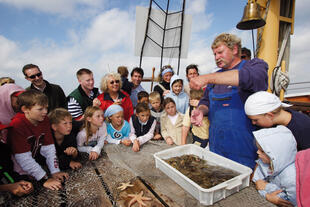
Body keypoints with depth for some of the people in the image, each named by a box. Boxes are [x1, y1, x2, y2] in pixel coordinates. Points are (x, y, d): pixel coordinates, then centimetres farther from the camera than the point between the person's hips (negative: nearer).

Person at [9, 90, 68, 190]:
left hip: (36, 162, 5)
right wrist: (45, 180, -28)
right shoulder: (17, 125, -26)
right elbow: (24, 158, -28)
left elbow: (49, 147, -10)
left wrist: (55, 171, -16)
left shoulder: (44, 120, -9)